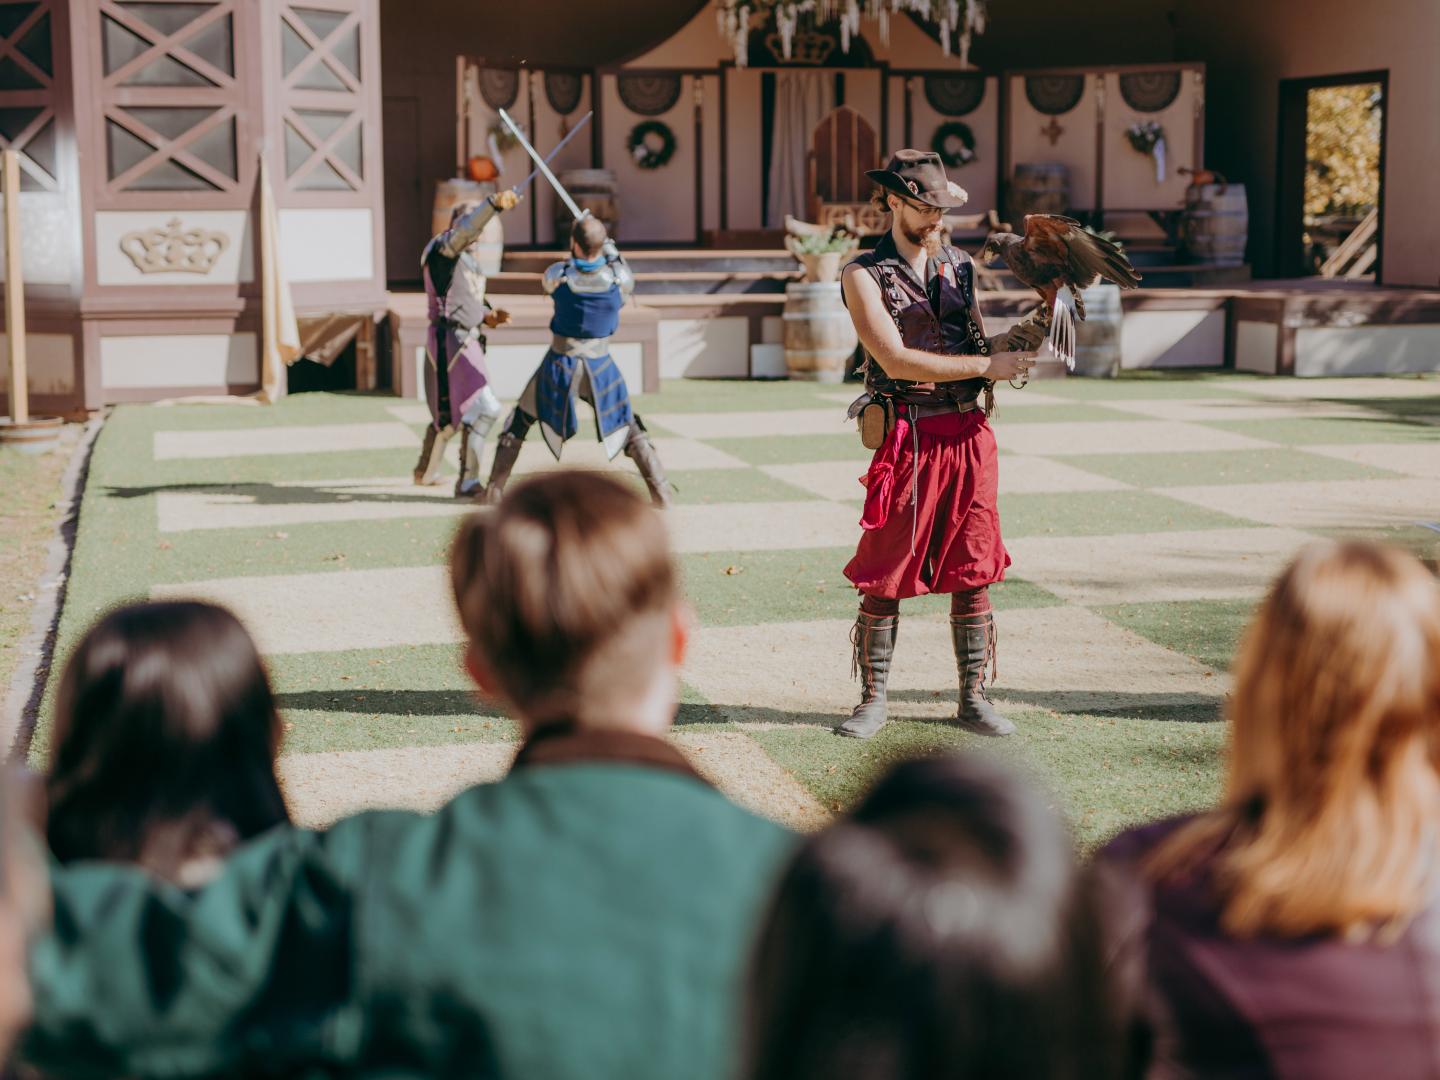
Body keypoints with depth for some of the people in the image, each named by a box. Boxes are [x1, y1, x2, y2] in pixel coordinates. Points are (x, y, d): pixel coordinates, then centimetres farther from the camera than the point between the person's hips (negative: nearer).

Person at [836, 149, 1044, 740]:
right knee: (885, 575, -1)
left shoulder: (959, 266, 13)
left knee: (973, 573, 6)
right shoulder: (864, 275, -4)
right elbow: (897, 361, -14)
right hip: (908, 438, -4)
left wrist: (1011, 341, -5)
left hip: (970, 433, 4)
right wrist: (987, 365, -14)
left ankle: (973, 698, 15)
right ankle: (873, 699, 13)